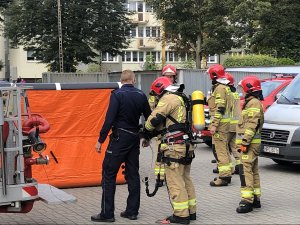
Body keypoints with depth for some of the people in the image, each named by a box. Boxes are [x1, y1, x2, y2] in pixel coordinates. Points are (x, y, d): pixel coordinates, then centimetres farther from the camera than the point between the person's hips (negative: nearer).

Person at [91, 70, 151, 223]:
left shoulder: (117, 95, -11)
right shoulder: (141, 95, 5)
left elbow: (110, 119, -17)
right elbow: (149, 118, 12)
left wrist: (100, 140, -12)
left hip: (119, 138, -6)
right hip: (135, 138, 6)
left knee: (109, 174, -2)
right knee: (133, 174, 12)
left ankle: (107, 213, -3)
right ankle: (132, 211, 16)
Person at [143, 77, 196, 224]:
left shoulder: (169, 99, -11)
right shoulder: (181, 99, 21)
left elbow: (154, 119, -13)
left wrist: (146, 130, 7)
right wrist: (154, 131, 18)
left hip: (174, 147, -10)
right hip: (186, 145, 10)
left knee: (175, 182, -6)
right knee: (185, 180, 16)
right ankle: (190, 211, 23)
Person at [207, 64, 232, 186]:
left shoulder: (220, 88, -14)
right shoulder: (225, 88, 18)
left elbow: (220, 109, -21)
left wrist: (214, 125, -23)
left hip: (220, 123, -11)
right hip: (225, 122, 11)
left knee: (219, 149, -10)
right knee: (224, 149, 15)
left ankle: (224, 176, -11)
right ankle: (226, 174, 22)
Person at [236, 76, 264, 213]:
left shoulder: (254, 103, -13)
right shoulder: (251, 102, 21)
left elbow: (252, 125, -22)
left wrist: (245, 142, -24)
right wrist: (243, 142, 24)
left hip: (250, 144, -11)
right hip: (252, 144, 11)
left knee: (246, 171, -14)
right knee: (253, 171, 15)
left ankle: (247, 201, -17)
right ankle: (255, 199, 23)